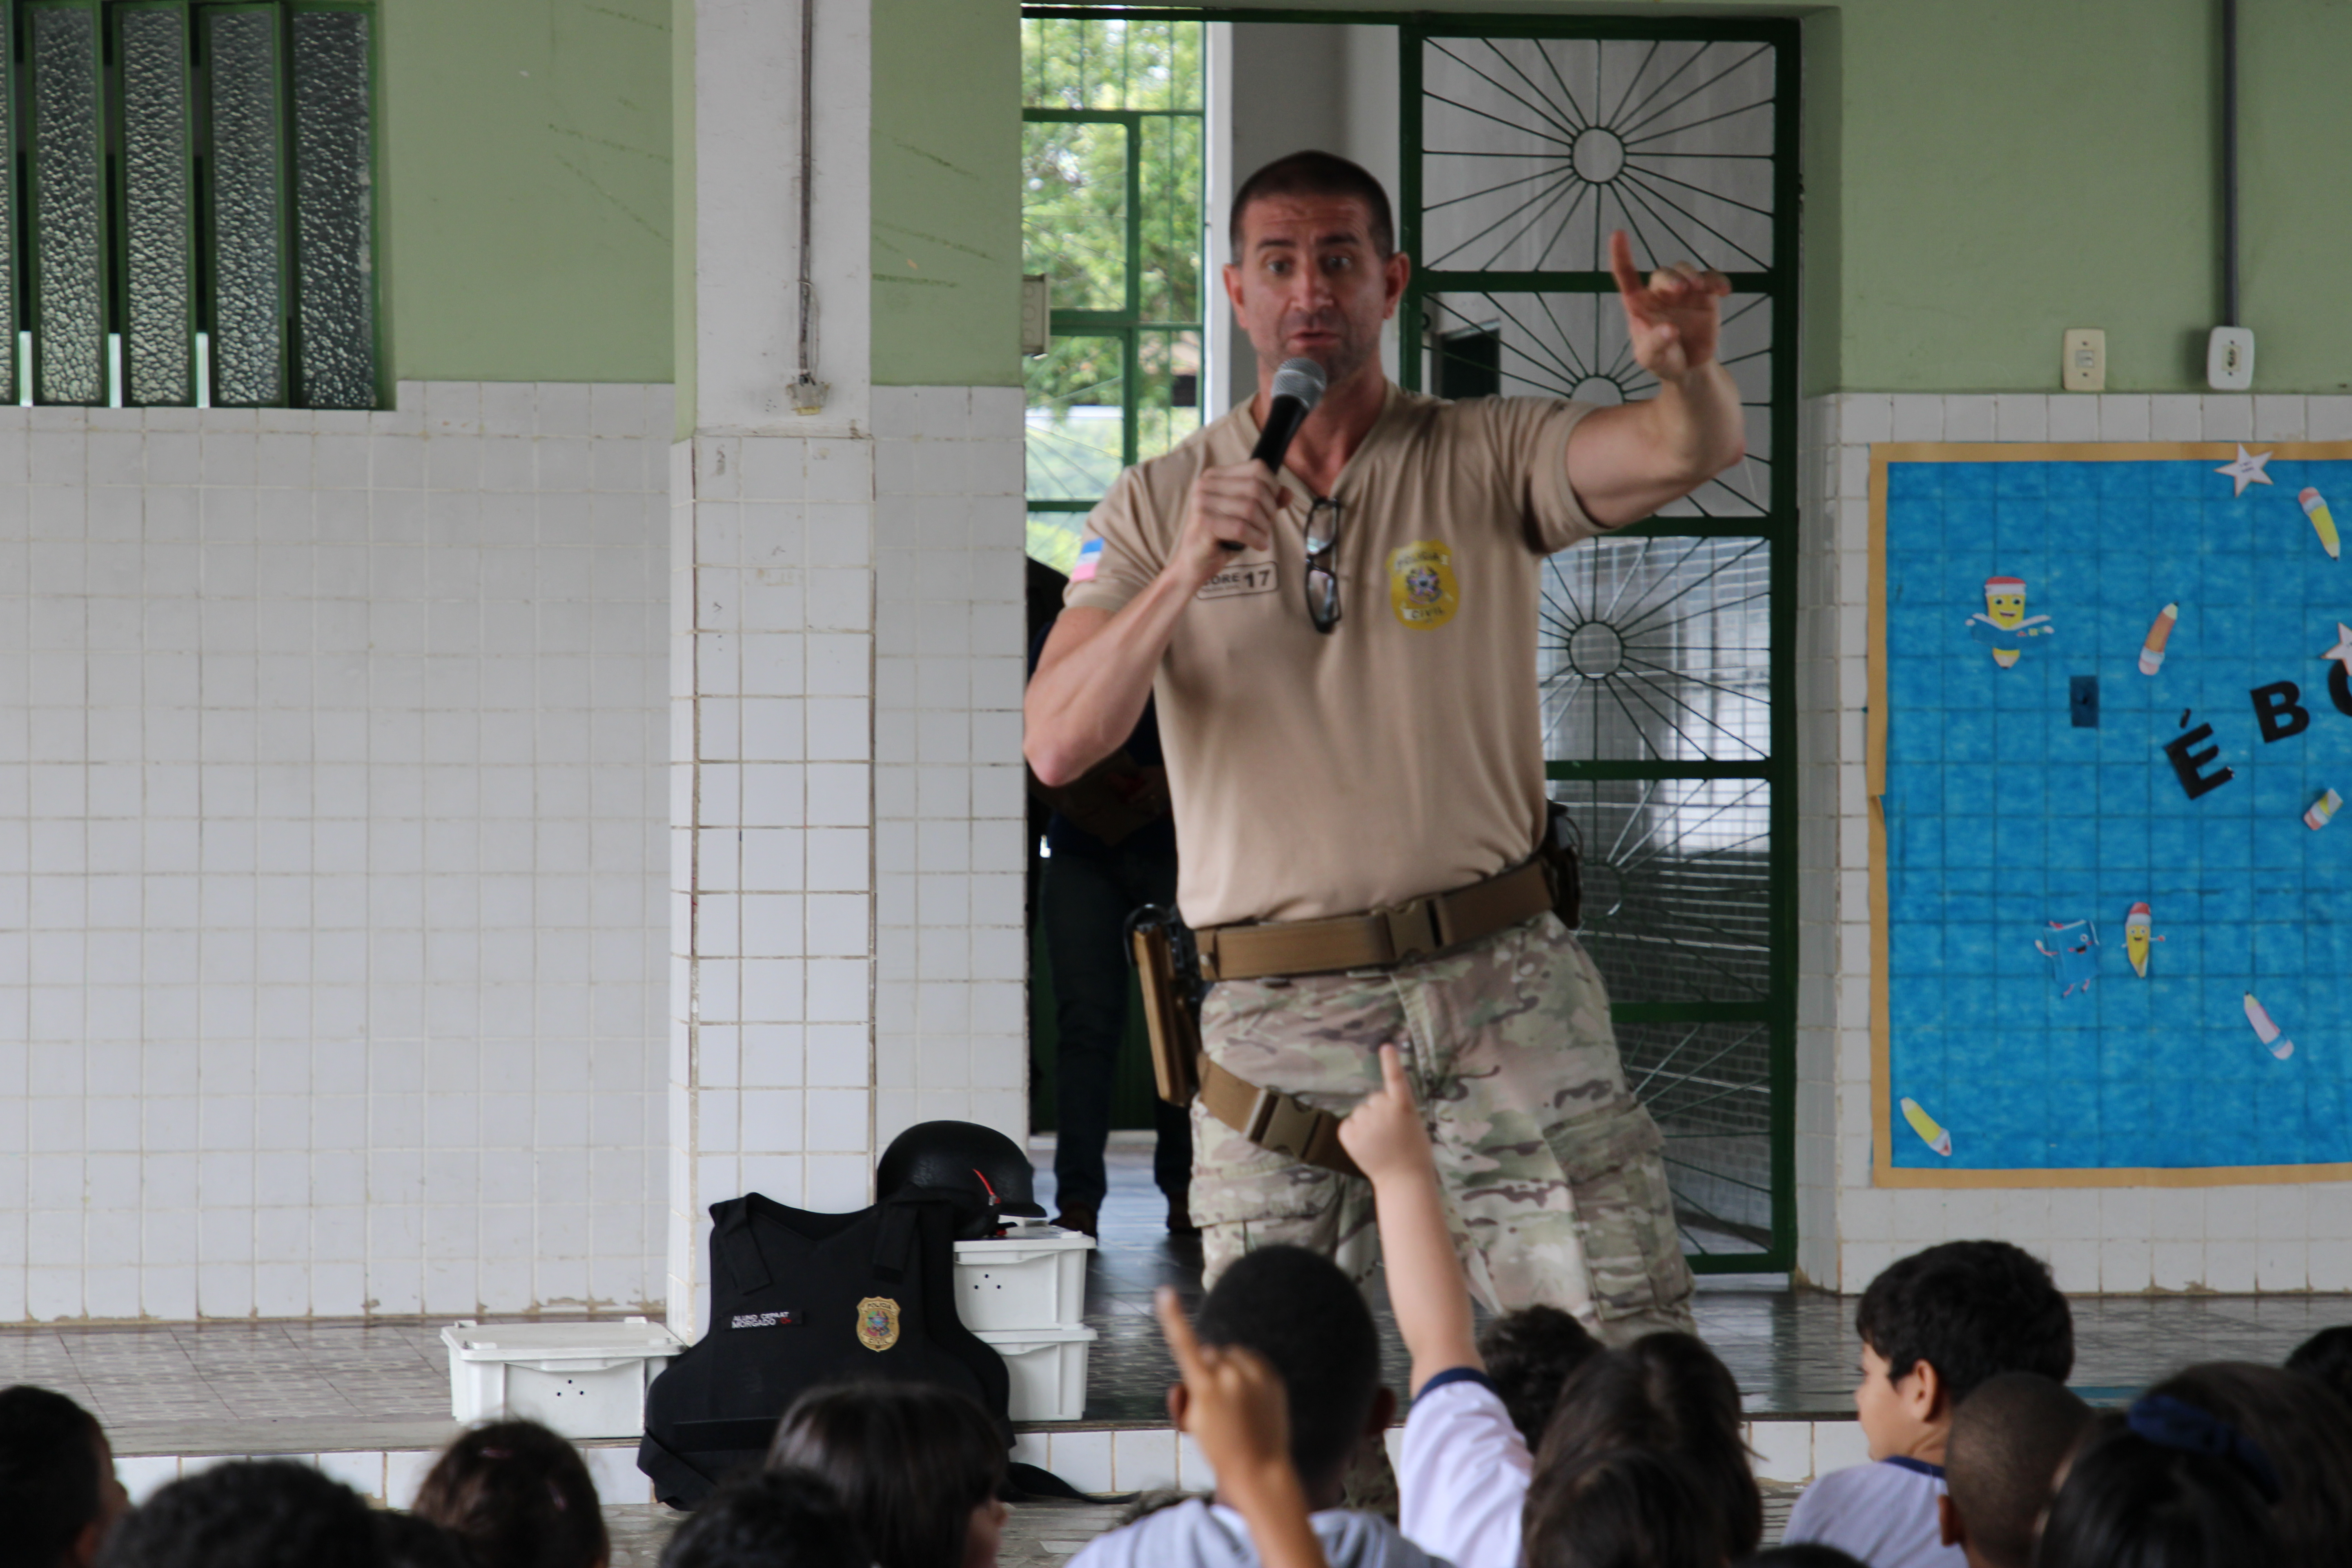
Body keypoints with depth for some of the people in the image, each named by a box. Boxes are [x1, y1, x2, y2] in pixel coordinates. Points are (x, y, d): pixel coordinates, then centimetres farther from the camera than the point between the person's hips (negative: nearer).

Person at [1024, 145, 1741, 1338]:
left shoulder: (1487, 462, 4)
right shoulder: (1155, 509, 7)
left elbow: (1691, 450, -13)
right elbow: (1057, 745, -4)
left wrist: (1687, 369, -37)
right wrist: (1185, 575, -18)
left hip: (1500, 984, -1)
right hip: (1278, 1016, 1)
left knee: (1632, 1351, -7)